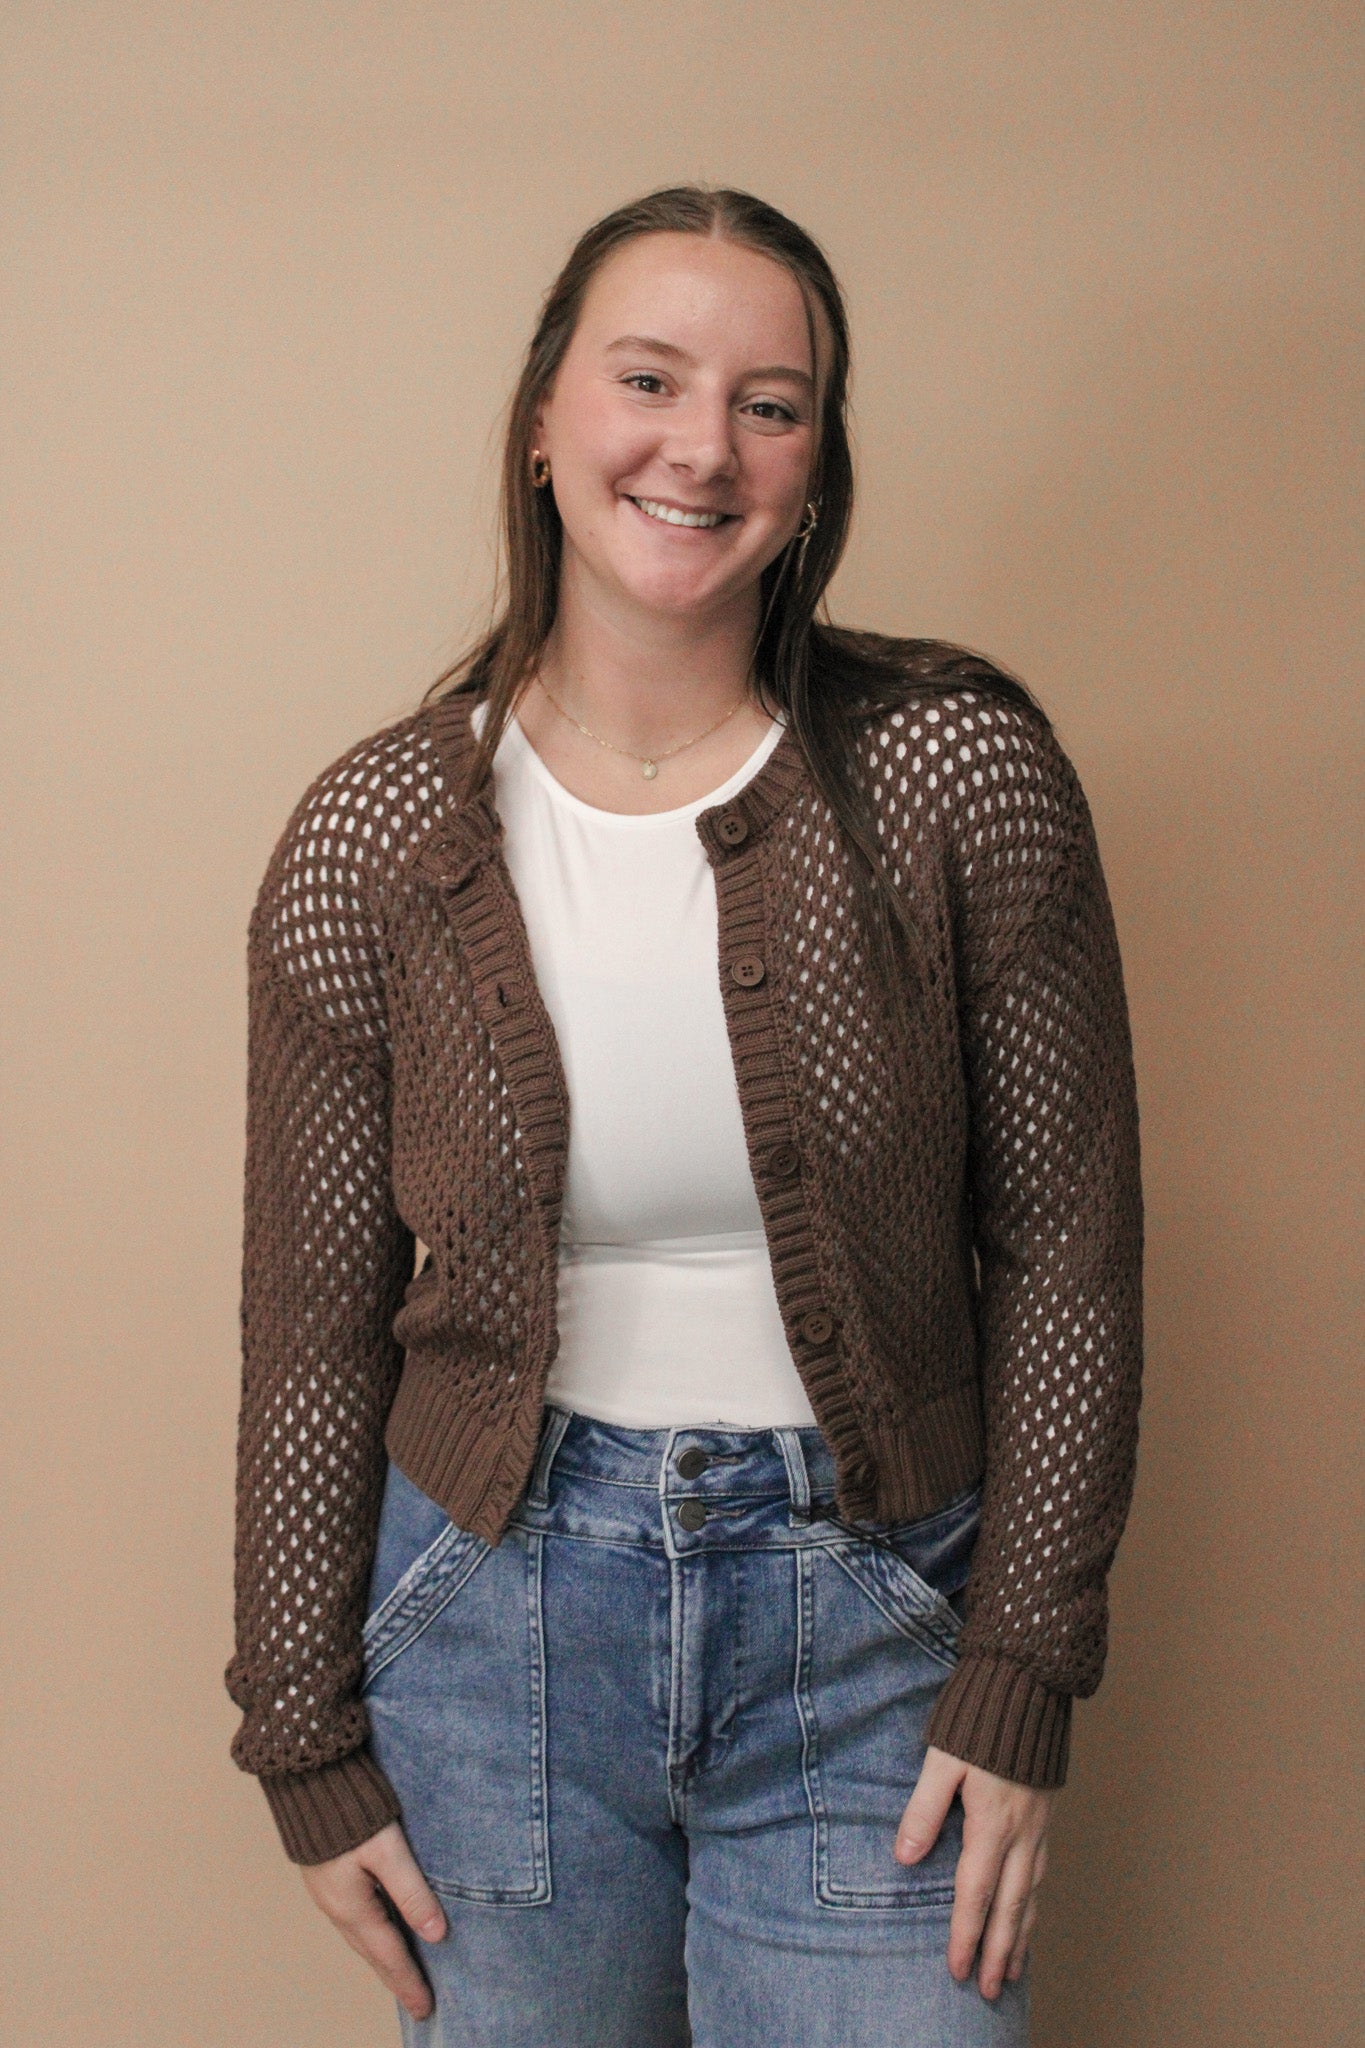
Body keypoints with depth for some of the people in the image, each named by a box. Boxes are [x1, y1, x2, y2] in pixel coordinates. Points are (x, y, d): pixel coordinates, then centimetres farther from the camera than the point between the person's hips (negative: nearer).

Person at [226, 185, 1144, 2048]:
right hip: (501, 1600, 1)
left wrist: (1017, 1684, -6)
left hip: (870, 1612, 0)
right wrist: (310, 1748, 3)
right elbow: (315, 1322, 0)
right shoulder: (370, 841, -6)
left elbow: (1064, 1251, -4)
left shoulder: (961, 775, -9)